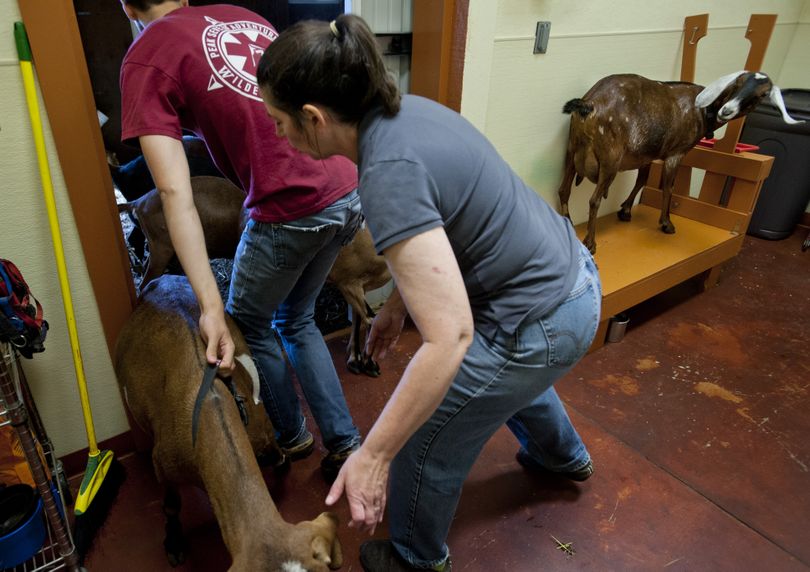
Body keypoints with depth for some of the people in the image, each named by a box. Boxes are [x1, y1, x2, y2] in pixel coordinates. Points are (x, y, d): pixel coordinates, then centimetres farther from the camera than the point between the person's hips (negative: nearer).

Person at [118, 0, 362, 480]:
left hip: (292, 215, -6)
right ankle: (345, 443, 30)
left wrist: (211, 307, -15)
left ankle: (293, 436, 39)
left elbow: (177, 195, -13)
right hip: (349, 194, 7)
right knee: (298, 320, 26)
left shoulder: (145, 59, -1)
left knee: (249, 326, 22)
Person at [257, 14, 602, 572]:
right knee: (514, 376, 39)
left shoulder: (389, 173, -32)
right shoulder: (405, 108, -4)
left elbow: (449, 338, -34)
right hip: (571, 274, 9)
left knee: (425, 447, 11)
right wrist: (399, 301, 13)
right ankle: (564, 455, 70)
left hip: (541, 323, -9)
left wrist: (373, 455, -26)